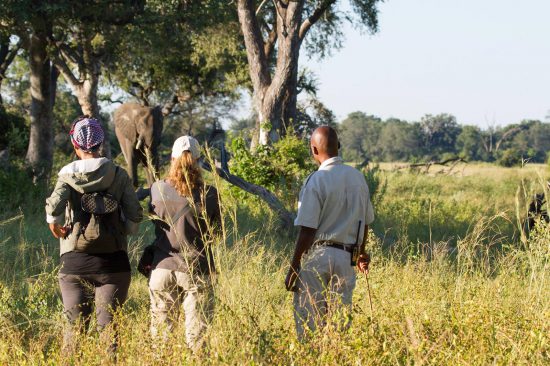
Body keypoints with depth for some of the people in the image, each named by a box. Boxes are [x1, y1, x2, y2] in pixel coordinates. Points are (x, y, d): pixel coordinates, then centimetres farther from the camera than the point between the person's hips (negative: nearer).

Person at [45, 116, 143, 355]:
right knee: (108, 324, 3)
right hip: (112, 261, 0)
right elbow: (135, 216, -5)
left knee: (75, 324, 8)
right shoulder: (118, 175, 0)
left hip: (75, 261, 0)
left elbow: (54, 207, -18)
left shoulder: (67, 175, -1)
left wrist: (55, 225, 0)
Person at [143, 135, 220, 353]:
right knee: (197, 334, 3)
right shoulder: (208, 195, -9)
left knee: (160, 333, 12)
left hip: (162, 268, 2)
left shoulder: (157, 190, -5)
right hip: (197, 270, -2)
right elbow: (215, 230, 4)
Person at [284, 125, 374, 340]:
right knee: (342, 320, 10)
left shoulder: (316, 181, -11)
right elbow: (365, 222, 17)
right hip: (345, 258, 6)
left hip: (317, 255, -6)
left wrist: (293, 270, -8)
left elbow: (307, 230, -13)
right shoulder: (358, 178, 7)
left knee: (308, 322, -2)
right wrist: (361, 253, 34)